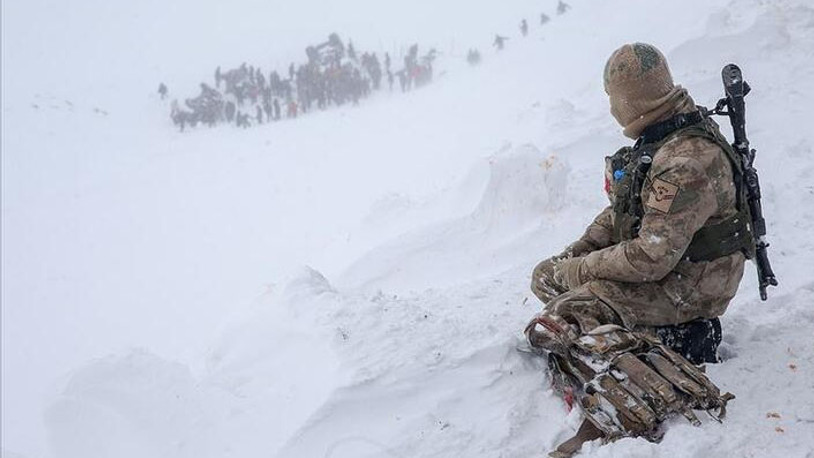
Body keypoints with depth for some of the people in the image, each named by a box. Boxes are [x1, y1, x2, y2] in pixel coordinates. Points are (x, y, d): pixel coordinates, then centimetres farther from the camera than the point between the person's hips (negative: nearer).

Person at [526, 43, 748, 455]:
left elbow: (651, 259, -30)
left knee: (551, 326, -22)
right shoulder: (659, 137, 4)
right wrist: (576, 252, 2)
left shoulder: (688, 162, -29)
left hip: (683, 285, -10)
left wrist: (579, 270, -17)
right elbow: (622, 208, 15)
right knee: (545, 275, 9)